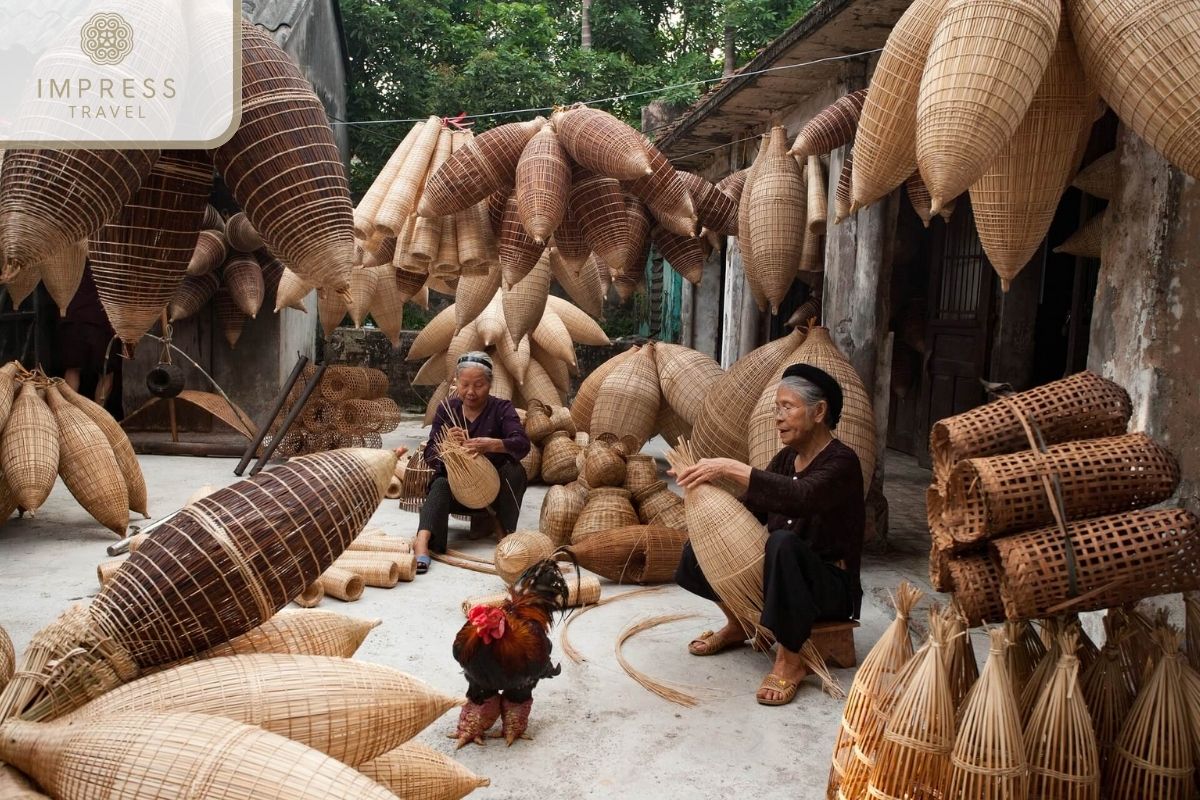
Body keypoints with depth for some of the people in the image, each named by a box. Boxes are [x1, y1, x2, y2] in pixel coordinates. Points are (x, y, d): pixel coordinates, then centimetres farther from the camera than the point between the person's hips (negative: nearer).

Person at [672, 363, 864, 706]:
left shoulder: (841, 462, -16)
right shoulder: (786, 458, 6)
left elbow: (801, 497, -38)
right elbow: (748, 511, -1)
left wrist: (731, 468, -39)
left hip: (830, 585, -7)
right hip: (780, 574, 7)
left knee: (782, 542, -37)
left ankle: (790, 661, -22)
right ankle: (737, 625, 15)